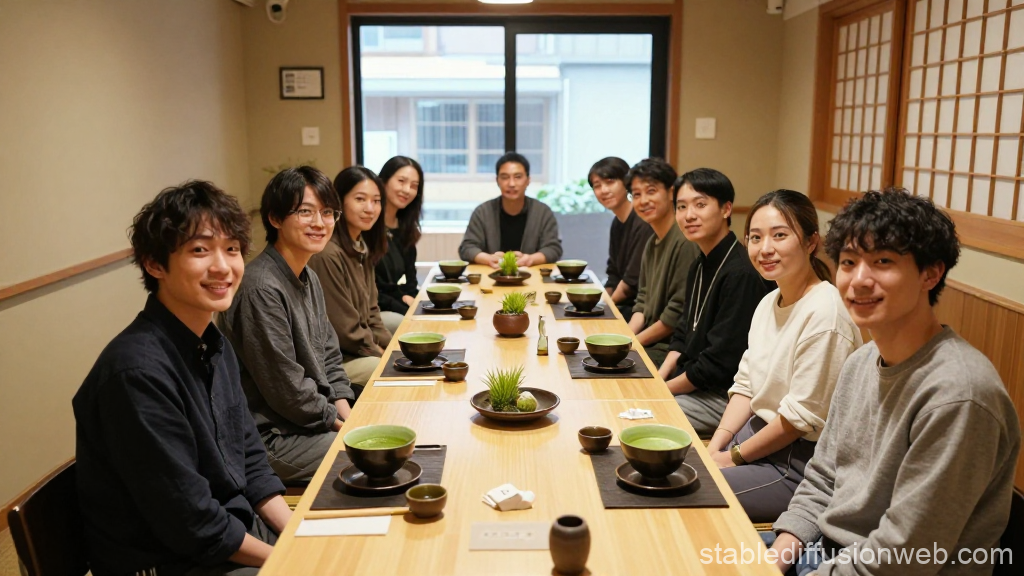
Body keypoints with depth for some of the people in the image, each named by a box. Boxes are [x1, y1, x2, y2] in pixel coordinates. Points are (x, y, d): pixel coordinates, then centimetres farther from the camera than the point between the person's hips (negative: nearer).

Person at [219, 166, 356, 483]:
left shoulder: (309, 279, 8)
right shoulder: (262, 289, -23)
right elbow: (286, 390, -21)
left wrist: (348, 415, 1)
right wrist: (341, 422, -10)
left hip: (314, 420, 9)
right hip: (271, 437, -9)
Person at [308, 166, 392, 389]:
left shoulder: (363, 249, 7)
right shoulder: (327, 255, -23)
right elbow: (345, 331, -19)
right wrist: (386, 353, -8)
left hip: (363, 350, 9)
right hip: (338, 360, -9)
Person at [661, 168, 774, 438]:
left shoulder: (742, 274, -22)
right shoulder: (699, 267, 10)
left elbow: (720, 362, -22)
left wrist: (663, 389, -13)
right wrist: (659, 378, 2)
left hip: (724, 397, -9)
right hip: (691, 382, 9)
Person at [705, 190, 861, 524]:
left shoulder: (824, 314, -22)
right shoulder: (769, 303, 7)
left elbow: (803, 416, -21)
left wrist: (732, 457, -11)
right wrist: (714, 446, -1)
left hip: (800, 461, -8)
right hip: (757, 432, 9)